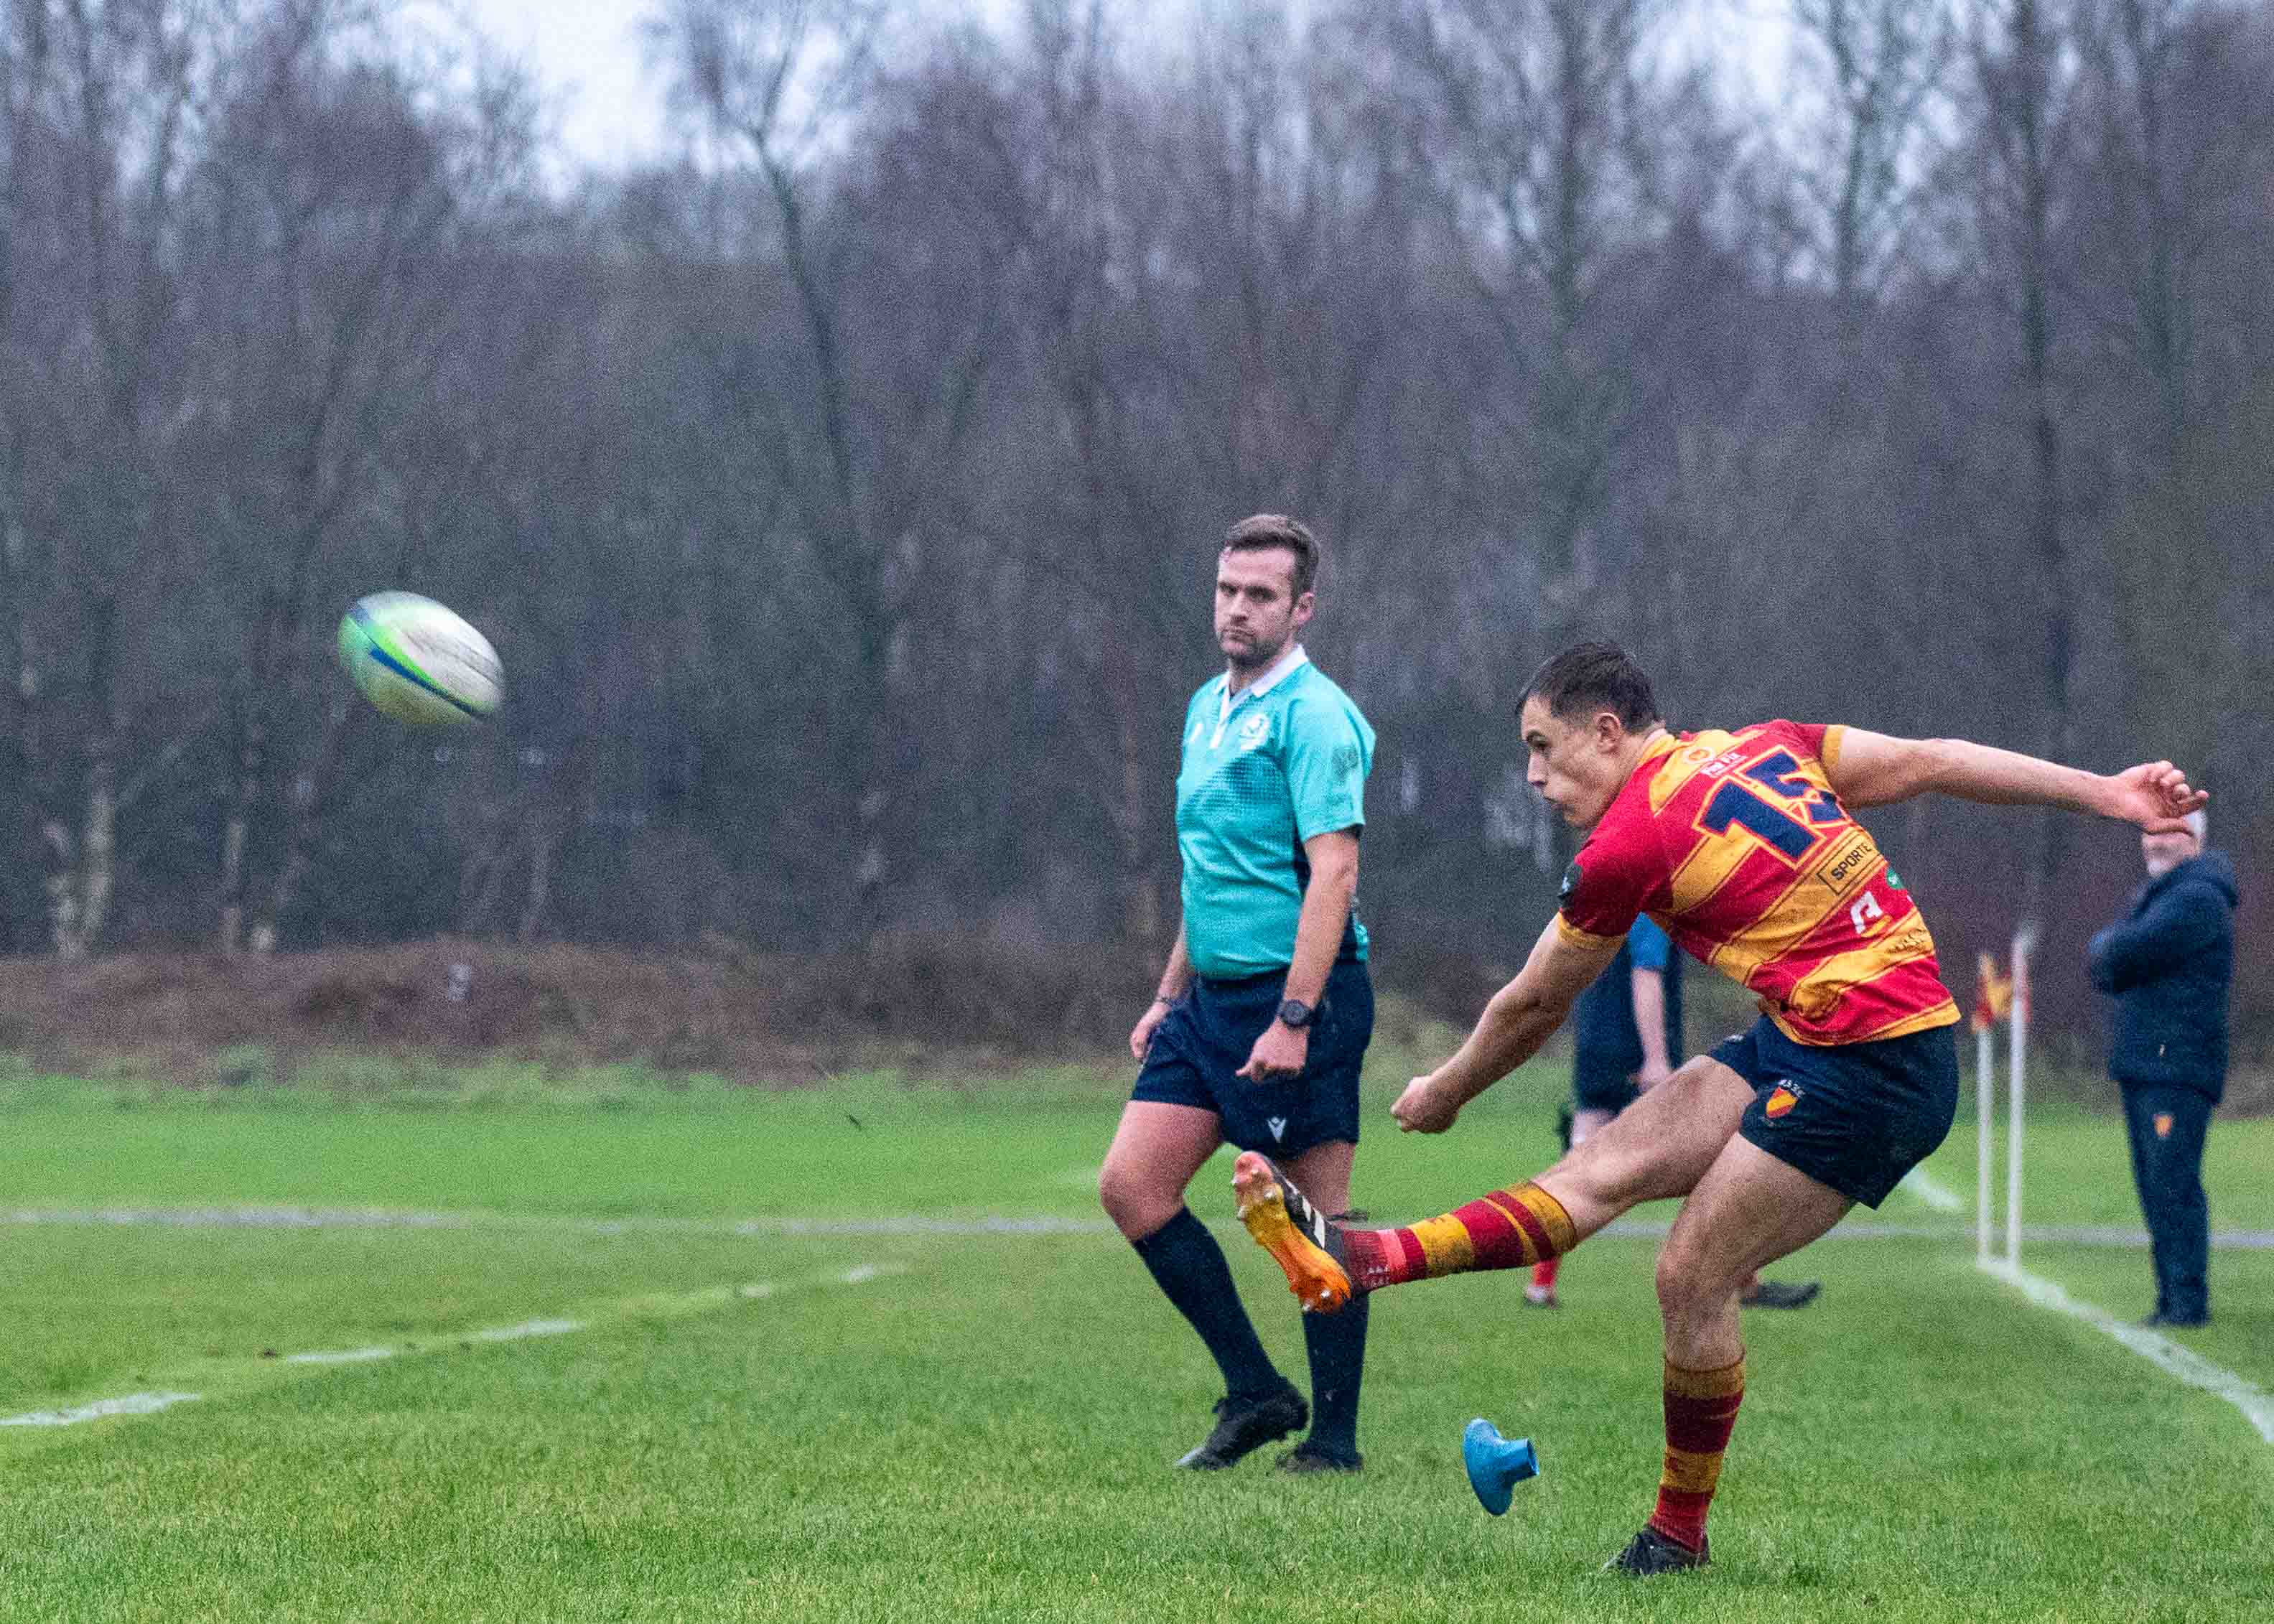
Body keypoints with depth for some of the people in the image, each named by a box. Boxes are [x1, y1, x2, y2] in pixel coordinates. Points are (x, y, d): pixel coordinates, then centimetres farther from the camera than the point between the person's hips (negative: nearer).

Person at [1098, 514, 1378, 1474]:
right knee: (1131, 1186, 1)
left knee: (1319, 1219, -3)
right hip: (1214, 997, 9)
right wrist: (1170, 996, 23)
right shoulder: (1208, 708, 16)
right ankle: (1254, 1392, 9)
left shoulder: (1312, 714, -11)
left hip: (1302, 997, -9)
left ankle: (1333, 1438, 5)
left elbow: (1333, 871, -18)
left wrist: (1293, 1018, -24)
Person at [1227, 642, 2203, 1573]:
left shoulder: (1629, 843, -10)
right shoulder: (1764, 746, 11)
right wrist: (2107, 794, 9)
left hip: (1867, 1073, -9)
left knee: (1692, 1279, -5)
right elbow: (1930, 762, 7)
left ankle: (1680, 1534, 8)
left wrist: (1443, 1095, 20)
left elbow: (1532, 1007, 3)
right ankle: (1354, 1264, -8)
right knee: (1609, 1165, -1)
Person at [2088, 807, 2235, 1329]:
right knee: (2155, 1186, 9)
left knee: (2173, 1183, -13)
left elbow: (2123, 955, -19)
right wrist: (2113, 952, -1)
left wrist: (2106, 945, 3)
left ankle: (2188, 1300, -14)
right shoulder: (2156, 896, 23)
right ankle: (2171, 1297, 13)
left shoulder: (2198, 899, -10)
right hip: (2142, 1067, 10)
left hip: (2179, 1068, -10)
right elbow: (2106, 974, 20)